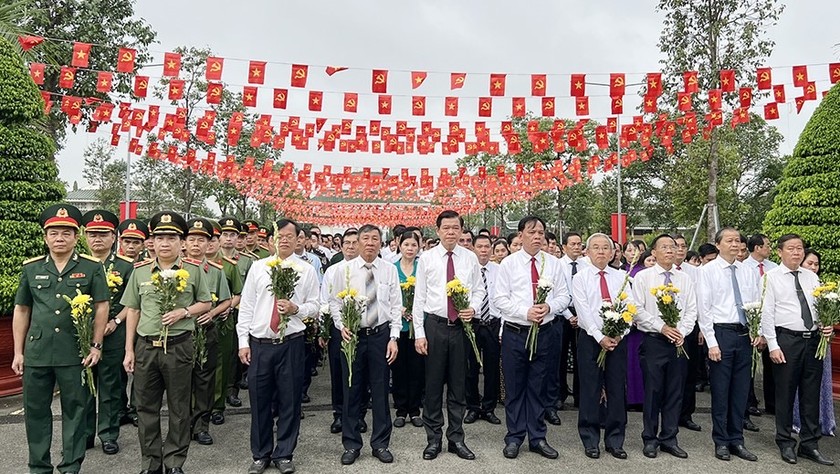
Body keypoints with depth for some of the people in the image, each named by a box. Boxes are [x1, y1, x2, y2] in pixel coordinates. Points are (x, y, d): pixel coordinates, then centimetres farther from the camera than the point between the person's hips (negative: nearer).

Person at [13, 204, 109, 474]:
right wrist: (18, 352, 8)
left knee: (75, 411, 8)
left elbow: (101, 307, -1)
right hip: (36, 353, 3)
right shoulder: (31, 268, 7)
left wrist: (96, 346, -6)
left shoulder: (92, 267, -1)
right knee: (35, 411, 12)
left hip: (76, 354, -3)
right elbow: (21, 310, 11)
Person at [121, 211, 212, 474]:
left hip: (179, 346, -2)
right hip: (145, 346, 2)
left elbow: (205, 303, 6)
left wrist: (183, 312, -14)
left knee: (179, 408, 8)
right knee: (146, 406, 11)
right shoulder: (140, 270, 4)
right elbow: (133, 311, 8)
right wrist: (129, 350, 6)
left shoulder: (194, 269, -2)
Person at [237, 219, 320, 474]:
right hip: (259, 344, 1)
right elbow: (246, 306, 5)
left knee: (289, 401, 7)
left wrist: (296, 309, -18)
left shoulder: (307, 270, 2)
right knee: (259, 400, 10)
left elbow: (314, 306, 3)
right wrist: (243, 342, 1)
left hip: (291, 344, -1)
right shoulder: (257, 267, 5)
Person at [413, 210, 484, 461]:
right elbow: (419, 297, -2)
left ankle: (456, 439, 24)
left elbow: (479, 290, 10)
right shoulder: (426, 258, -1)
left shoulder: (470, 258, 3)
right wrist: (419, 333, -6)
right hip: (434, 325, -1)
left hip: (461, 326, 2)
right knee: (433, 384, 6)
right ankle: (433, 439, 21)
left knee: (458, 385, 10)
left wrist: (473, 308, -11)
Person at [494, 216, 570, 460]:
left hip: (545, 332, 2)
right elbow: (499, 298, -7)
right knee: (514, 388, 8)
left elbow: (564, 296, 6)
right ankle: (514, 438, 21)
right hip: (515, 333, -2)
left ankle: (537, 438, 25)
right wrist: (526, 312, -16)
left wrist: (549, 307, -14)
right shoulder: (508, 263, -2)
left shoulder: (554, 263, 5)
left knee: (538, 388, 13)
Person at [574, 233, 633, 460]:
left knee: (617, 390, 7)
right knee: (590, 390, 3)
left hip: (618, 338, 3)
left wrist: (619, 335, -13)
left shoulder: (621, 277, 8)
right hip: (591, 338, -2)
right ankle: (590, 441, 14)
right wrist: (600, 337, -16)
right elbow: (583, 311, -9)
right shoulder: (580, 278, 0)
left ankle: (615, 441, 19)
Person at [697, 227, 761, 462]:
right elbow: (704, 309, -8)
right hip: (721, 333, -4)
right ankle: (721, 442, 17)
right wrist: (712, 342, -12)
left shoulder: (748, 272, 10)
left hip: (745, 335, 5)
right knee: (720, 390, 3)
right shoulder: (708, 270, -4)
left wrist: (758, 331, -4)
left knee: (741, 390, 12)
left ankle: (736, 440, 25)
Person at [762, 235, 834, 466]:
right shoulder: (772, 277, -4)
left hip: (813, 339, 5)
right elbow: (767, 313, -7)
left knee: (812, 394, 11)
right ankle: (786, 444, 19)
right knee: (785, 393, 5)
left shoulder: (811, 277, 11)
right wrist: (773, 346, -11)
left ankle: (809, 444, 24)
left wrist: (826, 326, -6)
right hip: (787, 340, -5)